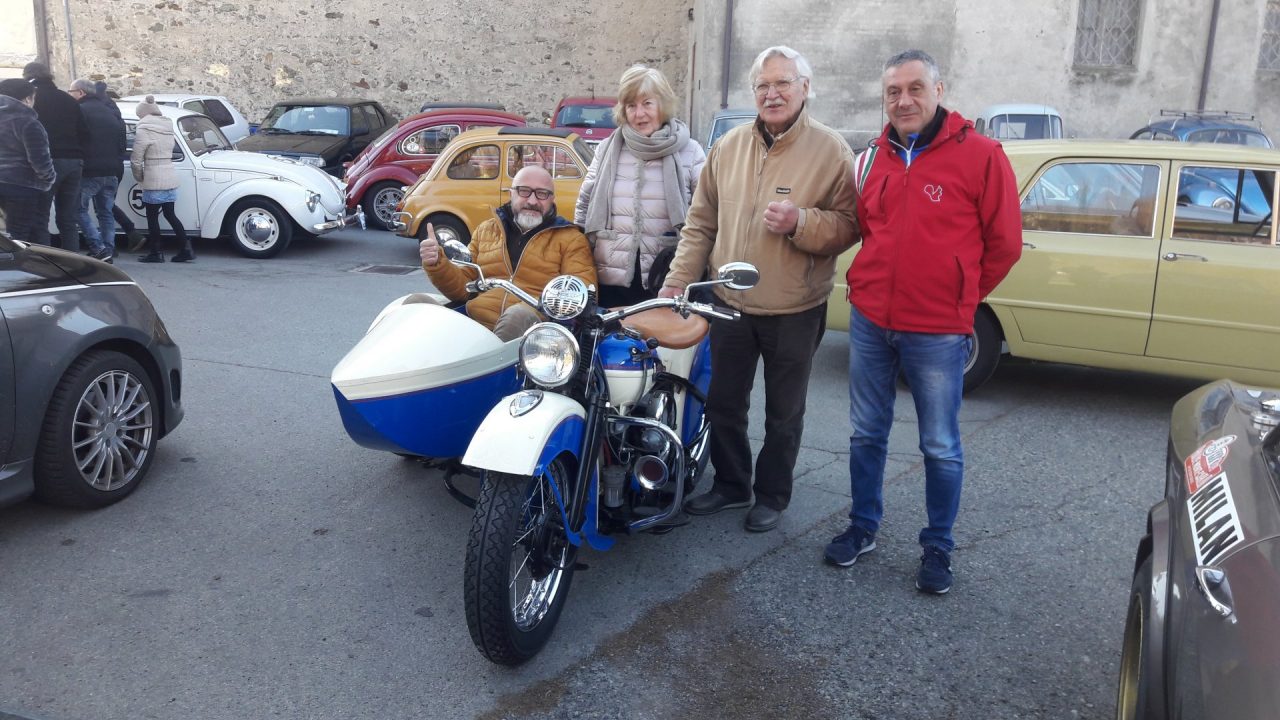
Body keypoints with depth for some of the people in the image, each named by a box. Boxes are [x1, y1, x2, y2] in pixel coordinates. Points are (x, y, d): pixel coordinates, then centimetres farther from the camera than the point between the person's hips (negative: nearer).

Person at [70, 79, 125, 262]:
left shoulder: (81, 111, -7)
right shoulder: (111, 112, 18)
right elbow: (122, 144, 21)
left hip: (90, 172, -7)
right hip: (112, 172, 7)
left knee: (81, 209, 2)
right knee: (106, 212, 11)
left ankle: (98, 249, -10)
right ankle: (108, 252, 9)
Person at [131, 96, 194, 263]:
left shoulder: (143, 131, -11)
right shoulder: (168, 128, 9)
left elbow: (136, 161, -12)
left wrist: (139, 178, 6)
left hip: (153, 182, -6)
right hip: (171, 179, 6)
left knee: (152, 217, 5)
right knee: (170, 214, 13)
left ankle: (155, 252, 10)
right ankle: (186, 249, 9)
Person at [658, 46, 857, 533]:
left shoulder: (830, 151, -8)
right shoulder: (729, 147, 4)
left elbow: (848, 226, -10)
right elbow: (701, 222, 7)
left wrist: (800, 222, -27)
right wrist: (679, 278, 0)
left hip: (795, 311, -4)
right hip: (730, 304, 4)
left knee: (783, 415, 12)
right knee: (723, 405, 16)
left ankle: (772, 494, 30)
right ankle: (731, 484, 36)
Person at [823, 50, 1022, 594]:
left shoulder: (981, 156, -8)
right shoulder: (873, 159, 7)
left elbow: (1004, 243, -4)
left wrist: (960, 297, 3)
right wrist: (881, 283, 13)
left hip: (938, 332, -4)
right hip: (869, 322, 5)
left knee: (941, 447, 7)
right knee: (866, 432, 15)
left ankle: (938, 547, 24)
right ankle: (863, 526, 32)